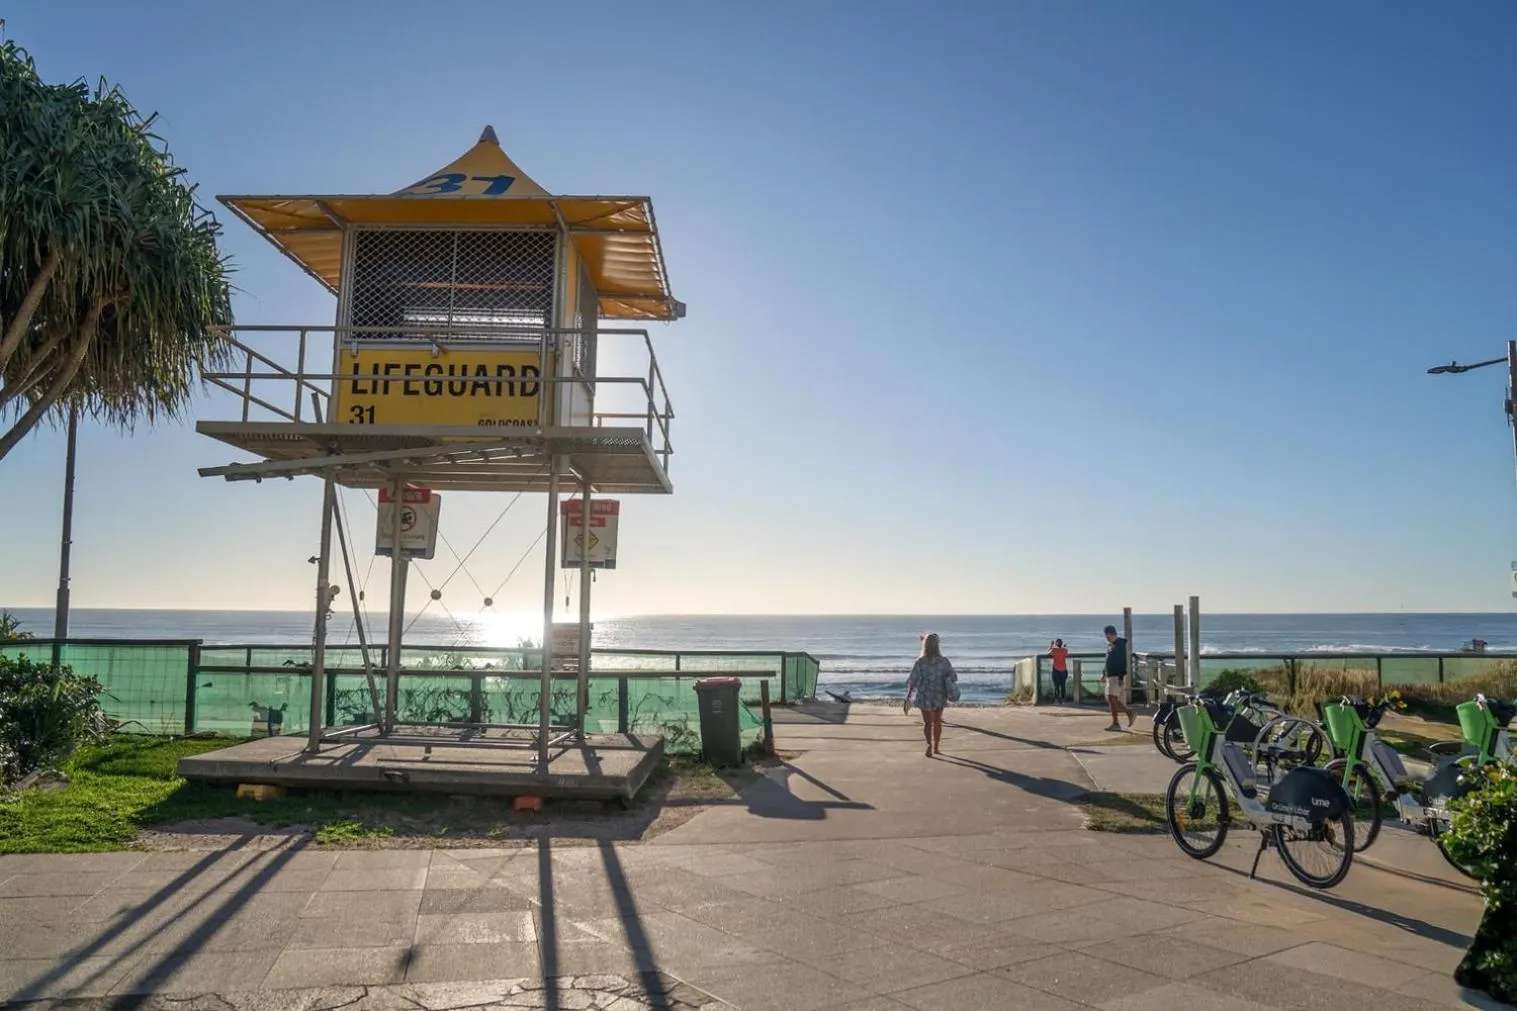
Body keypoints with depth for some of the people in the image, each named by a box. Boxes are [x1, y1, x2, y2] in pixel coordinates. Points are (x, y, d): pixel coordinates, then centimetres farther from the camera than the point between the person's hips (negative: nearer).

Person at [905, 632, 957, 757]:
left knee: (927, 723, 10)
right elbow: (953, 677, -2)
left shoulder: (920, 662, -15)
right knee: (937, 722, 20)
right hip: (940, 696, 2)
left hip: (925, 697, -2)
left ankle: (930, 744, -15)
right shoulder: (944, 661, -11)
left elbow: (913, 682, -14)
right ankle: (936, 747, 29)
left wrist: (908, 698, -8)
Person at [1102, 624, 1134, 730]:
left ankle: (1115, 724, -6)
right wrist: (1104, 673, 19)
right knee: (1109, 699, 10)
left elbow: (1123, 662, -17)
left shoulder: (1121, 644, -12)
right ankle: (1129, 712, 21)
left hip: (1117, 676, -9)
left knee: (1112, 698, -10)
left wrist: (1121, 677, -22)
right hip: (1110, 675, 9)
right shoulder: (1109, 645, 15)